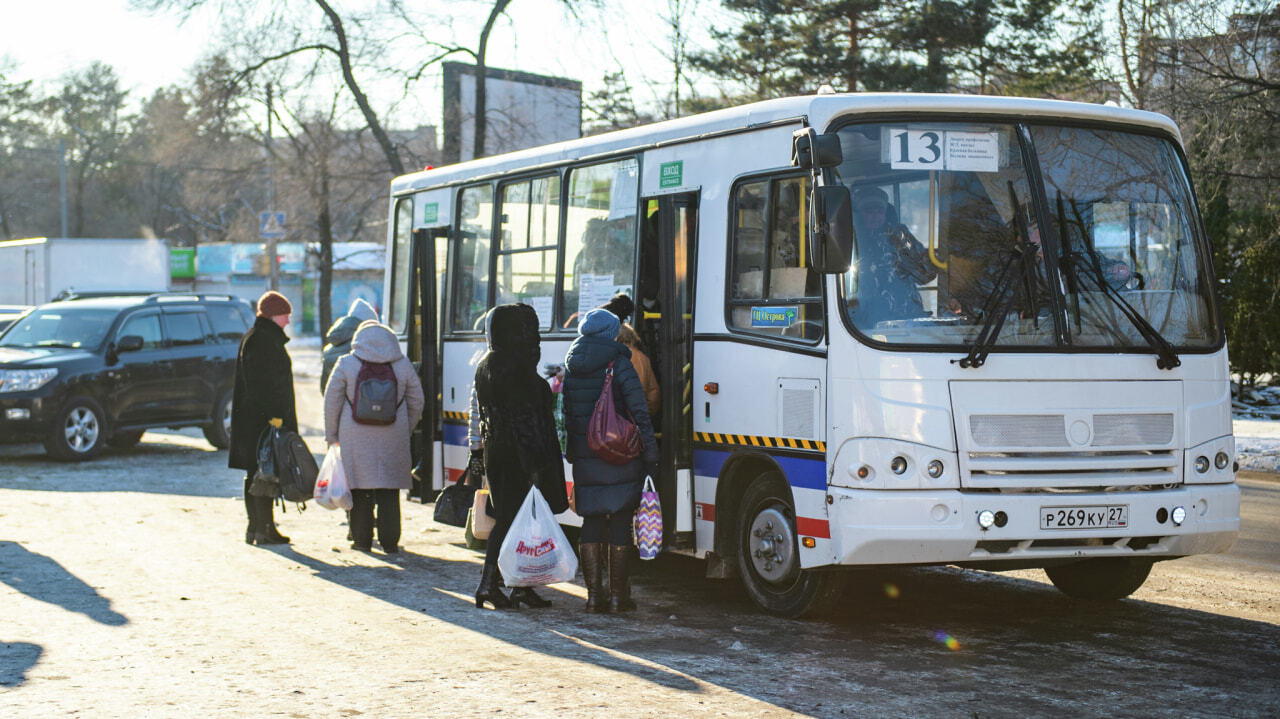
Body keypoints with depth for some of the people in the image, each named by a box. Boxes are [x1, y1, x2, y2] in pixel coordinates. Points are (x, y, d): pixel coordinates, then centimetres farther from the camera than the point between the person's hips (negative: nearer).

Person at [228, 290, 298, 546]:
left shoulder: (251, 338, 17)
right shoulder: (263, 340, -15)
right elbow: (264, 382, -21)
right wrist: (274, 415, -23)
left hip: (250, 418, 10)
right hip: (262, 418, -10)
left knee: (255, 474, 12)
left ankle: (255, 529, 16)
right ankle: (264, 529, -5)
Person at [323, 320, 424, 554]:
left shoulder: (346, 364, -2)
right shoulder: (403, 364, 4)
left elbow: (332, 402, 1)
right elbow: (416, 403, 10)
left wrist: (332, 435, 11)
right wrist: (405, 431, 22)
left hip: (355, 437, -1)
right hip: (393, 438, 1)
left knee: (360, 489, 8)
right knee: (389, 491, 6)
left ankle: (361, 539, 11)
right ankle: (390, 541, 4)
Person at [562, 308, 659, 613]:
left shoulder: (570, 368, 6)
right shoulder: (619, 365, -9)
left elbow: (564, 416, 11)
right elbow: (640, 415, -11)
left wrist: (572, 454, 20)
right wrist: (650, 458, -6)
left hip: (584, 459, 4)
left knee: (591, 522, 10)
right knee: (620, 523, 4)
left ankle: (594, 594, 7)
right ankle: (619, 595, 6)